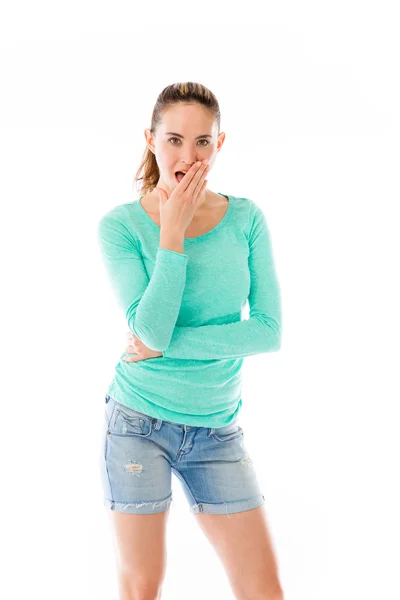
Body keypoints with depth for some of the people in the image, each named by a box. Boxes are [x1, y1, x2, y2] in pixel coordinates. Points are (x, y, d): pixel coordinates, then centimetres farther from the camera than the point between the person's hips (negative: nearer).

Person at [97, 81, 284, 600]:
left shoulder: (246, 219, -2)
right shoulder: (121, 224, -8)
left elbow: (269, 330, -9)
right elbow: (150, 328, -19)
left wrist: (169, 344, -15)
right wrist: (173, 232, -19)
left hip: (217, 429, 2)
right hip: (140, 422, -2)